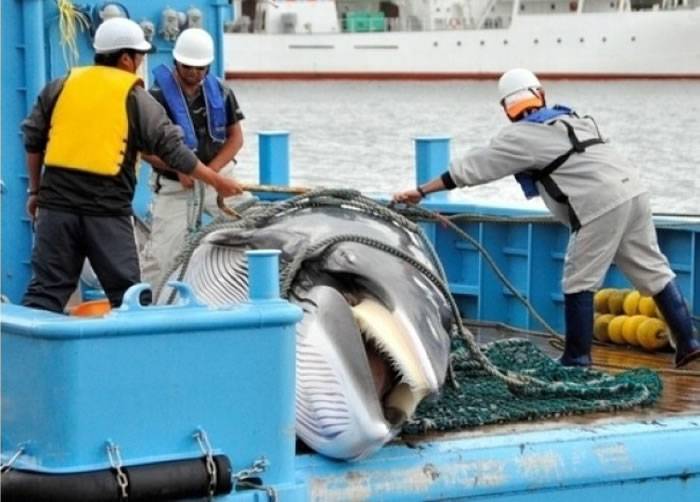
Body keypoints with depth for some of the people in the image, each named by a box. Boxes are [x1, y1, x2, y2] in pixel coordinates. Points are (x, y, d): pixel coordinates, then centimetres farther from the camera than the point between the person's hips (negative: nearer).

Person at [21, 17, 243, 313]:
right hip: (107, 210, -3)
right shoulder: (135, 98, 2)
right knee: (126, 292, 6)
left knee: (47, 288, 6)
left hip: (56, 203, 3)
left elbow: (33, 138, 15)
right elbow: (172, 149, 1)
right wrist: (217, 181, 11)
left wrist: (35, 190, 25)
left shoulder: (61, 86, 12)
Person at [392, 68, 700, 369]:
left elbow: (471, 169, 5)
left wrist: (420, 192, 11)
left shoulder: (519, 138, 3)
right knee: (652, 270, 12)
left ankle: (577, 359, 7)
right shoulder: (570, 119, 23)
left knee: (579, 283, 3)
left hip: (601, 205, -7)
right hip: (633, 190, 7)